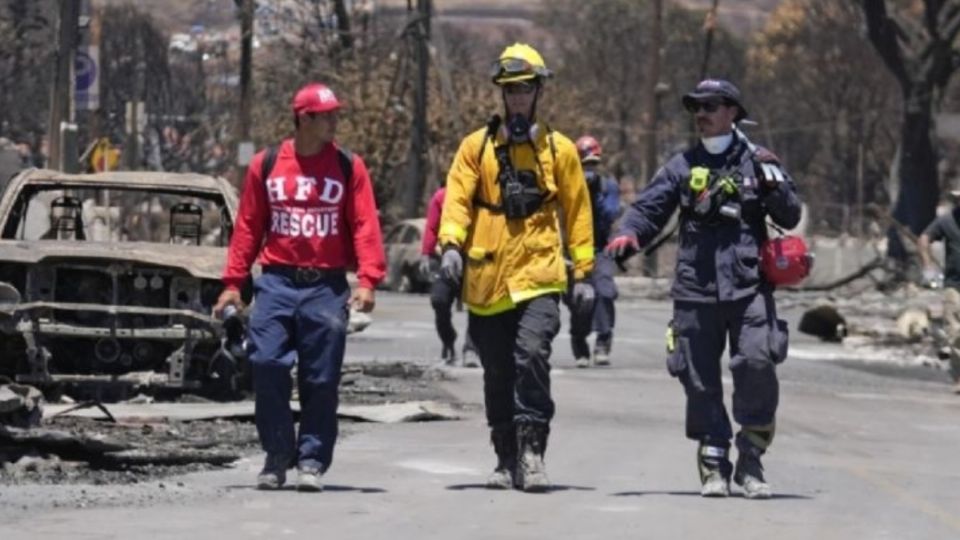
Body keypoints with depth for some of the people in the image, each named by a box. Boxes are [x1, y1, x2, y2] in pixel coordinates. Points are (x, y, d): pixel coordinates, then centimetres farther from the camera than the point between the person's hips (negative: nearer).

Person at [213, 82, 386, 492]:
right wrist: (233, 282, 4)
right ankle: (277, 456, 4)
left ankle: (312, 461, 9)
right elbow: (248, 226, 9)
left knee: (321, 378, 0)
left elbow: (365, 225, 0)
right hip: (277, 283, 0)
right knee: (267, 366, -9)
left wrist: (367, 279, -12)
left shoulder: (348, 167, 5)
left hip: (326, 286, 0)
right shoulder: (266, 165, 7)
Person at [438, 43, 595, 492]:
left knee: (532, 356, -22)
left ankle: (531, 450, -19)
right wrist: (451, 243, -18)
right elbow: (457, 199, 0)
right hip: (487, 280, 2)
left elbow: (577, 212, 11)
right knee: (497, 375, 8)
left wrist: (583, 271, 7)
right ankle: (507, 460, 18)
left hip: (538, 275, -2)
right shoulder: (476, 147, 8)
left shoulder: (559, 150, 8)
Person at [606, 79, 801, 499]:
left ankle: (750, 462, -4)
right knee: (700, 381, 2)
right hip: (695, 291, 2)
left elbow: (790, 218, 9)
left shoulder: (756, 161, 9)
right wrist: (629, 234, -14)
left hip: (749, 288, -2)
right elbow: (649, 207, 7)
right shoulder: (683, 166, 13)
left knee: (757, 366, -16)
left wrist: (773, 186, -11)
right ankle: (713, 467, 11)